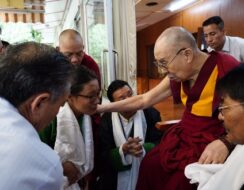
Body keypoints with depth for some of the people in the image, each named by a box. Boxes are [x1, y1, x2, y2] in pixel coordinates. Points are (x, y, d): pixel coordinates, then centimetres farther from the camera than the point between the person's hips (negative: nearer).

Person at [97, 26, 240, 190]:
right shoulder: (178, 76, 0)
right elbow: (143, 100, 6)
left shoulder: (226, 68, -22)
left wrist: (226, 142, -35)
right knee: (149, 166, 0)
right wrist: (100, 108, 6)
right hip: (182, 136, 6)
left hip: (212, 143, -6)